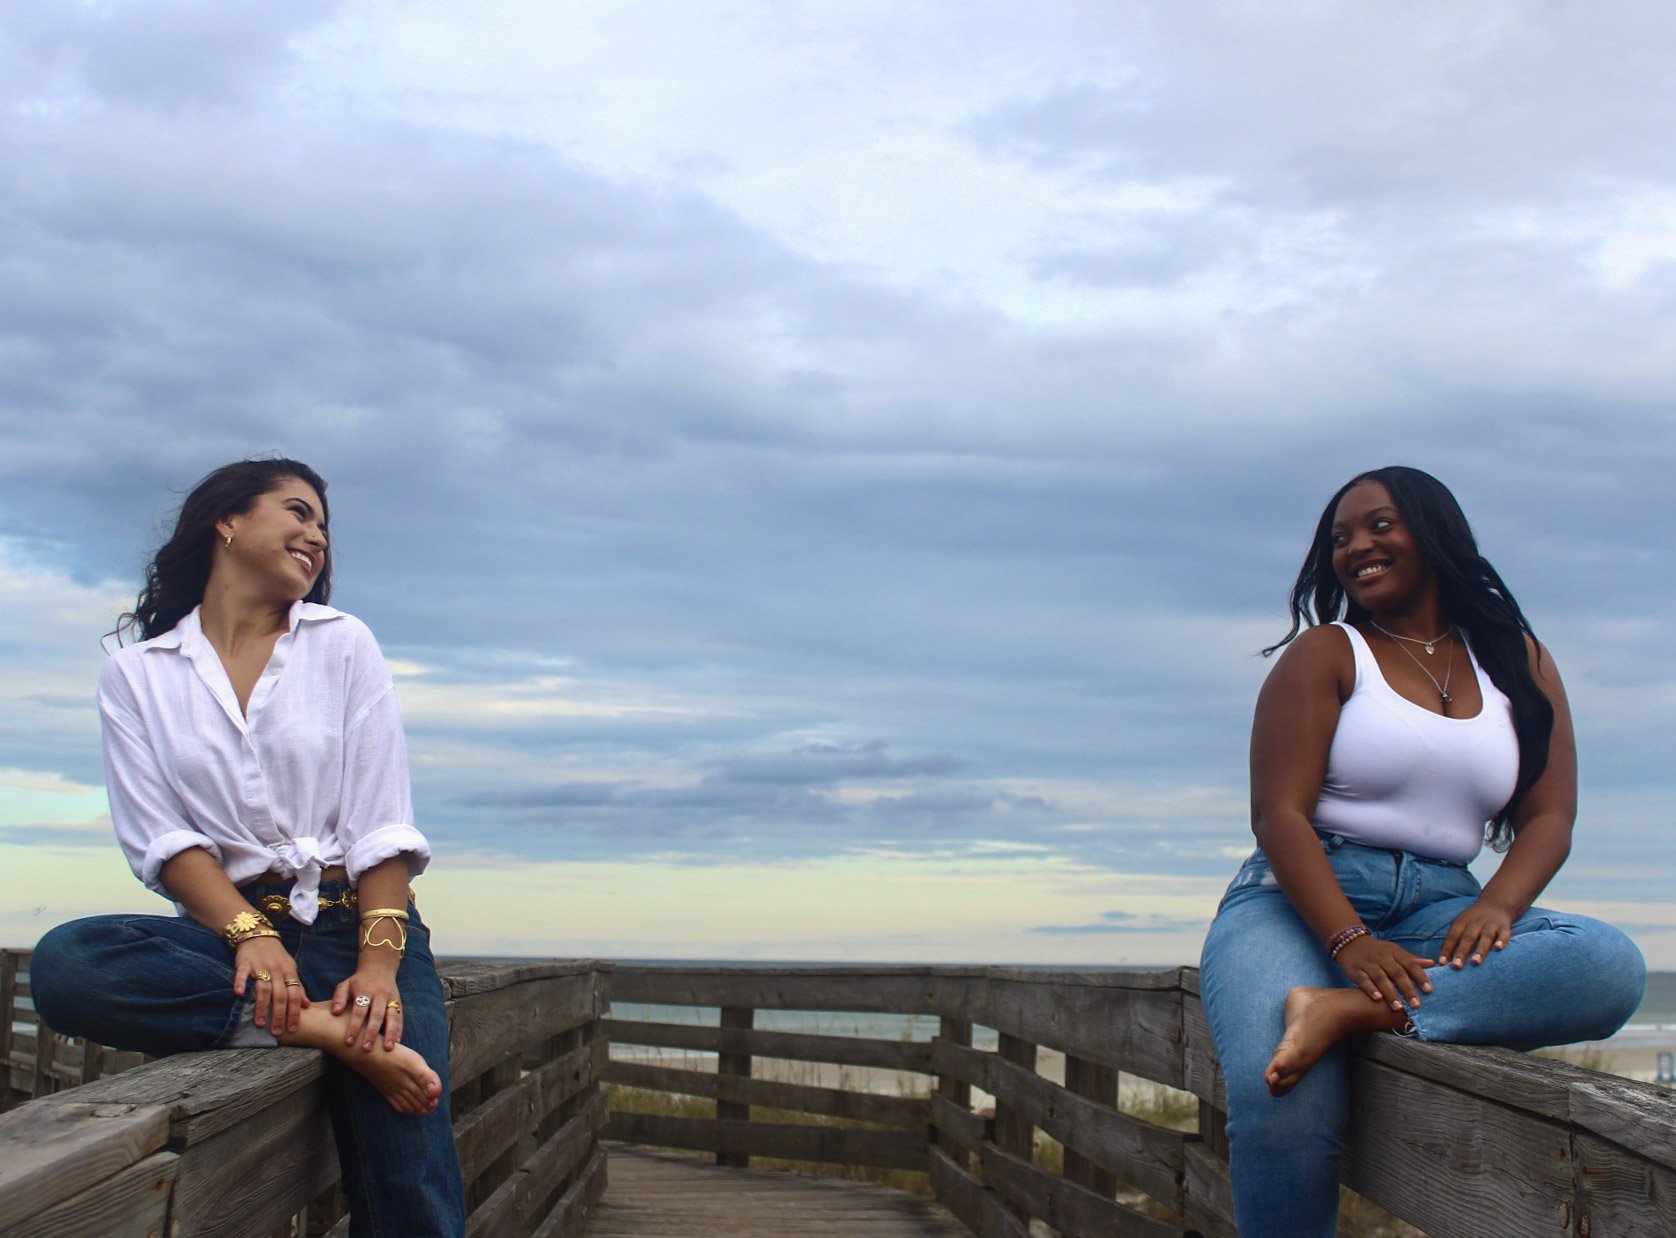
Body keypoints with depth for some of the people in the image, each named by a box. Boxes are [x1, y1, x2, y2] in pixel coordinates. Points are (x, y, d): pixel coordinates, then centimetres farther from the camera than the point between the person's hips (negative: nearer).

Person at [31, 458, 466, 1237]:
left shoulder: (343, 645, 11)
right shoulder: (135, 675, 10)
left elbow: (382, 825, 1)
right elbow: (160, 840, 0)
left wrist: (378, 961, -14)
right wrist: (250, 933, -18)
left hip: (354, 919, -1)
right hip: (227, 923, 1)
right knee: (63, 963, -31)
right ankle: (322, 1027, -29)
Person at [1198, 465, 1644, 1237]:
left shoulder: (1518, 661, 16)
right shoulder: (1326, 653, 5)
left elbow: (1549, 816, 7)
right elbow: (1278, 813, -6)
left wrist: (1495, 907, -16)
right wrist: (1349, 941, -22)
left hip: (1436, 912, 4)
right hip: (1300, 902, -3)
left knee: (1612, 966, -29)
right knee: (1287, 1113, -34)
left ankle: (1348, 1012, -36)